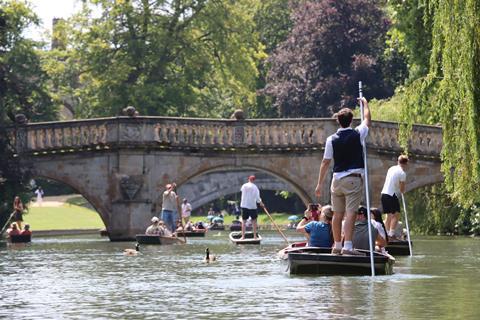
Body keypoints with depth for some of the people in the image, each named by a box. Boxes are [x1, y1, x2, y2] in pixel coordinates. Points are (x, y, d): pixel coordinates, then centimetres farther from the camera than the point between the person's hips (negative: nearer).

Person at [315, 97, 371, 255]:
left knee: (337, 214, 10)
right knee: (350, 214, -9)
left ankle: (337, 245, 17)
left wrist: (320, 184, 9)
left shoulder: (331, 139, 0)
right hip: (354, 179, -3)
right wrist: (365, 103, 33)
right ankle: (347, 246, -18)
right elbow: (367, 120, 17)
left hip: (337, 179, 3)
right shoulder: (357, 134, -3)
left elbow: (325, 162, 3)